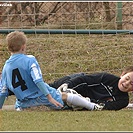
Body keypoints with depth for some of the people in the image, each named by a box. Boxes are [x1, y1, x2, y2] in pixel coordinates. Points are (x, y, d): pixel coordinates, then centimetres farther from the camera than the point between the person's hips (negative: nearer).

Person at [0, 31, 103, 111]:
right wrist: (50, 97, -22)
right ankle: (92, 106, 25)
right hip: (41, 95, -3)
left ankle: (19, 109, 2)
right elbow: (38, 80, -23)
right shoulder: (29, 60, -15)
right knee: (65, 96, 17)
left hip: (24, 101, 3)